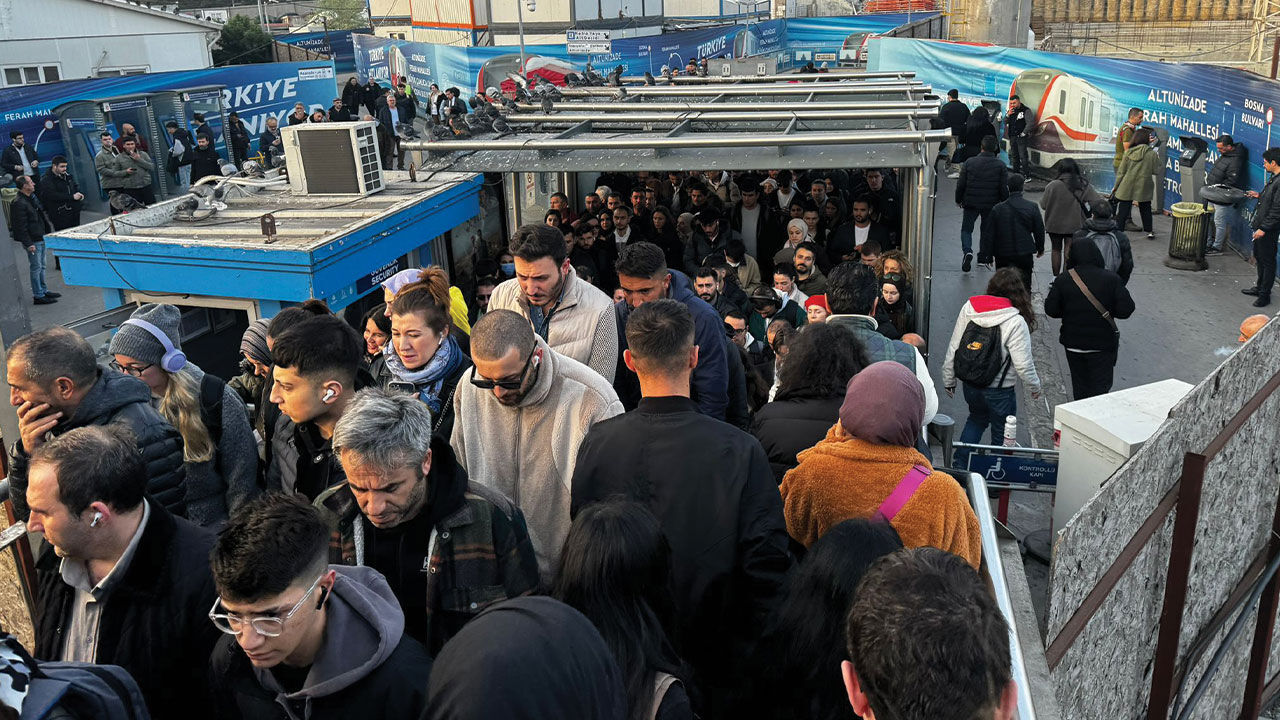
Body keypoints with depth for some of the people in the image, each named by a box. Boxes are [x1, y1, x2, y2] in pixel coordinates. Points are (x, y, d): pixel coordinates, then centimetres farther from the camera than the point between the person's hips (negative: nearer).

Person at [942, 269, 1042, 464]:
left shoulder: (969, 308, -6)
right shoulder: (1016, 322, -19)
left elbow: (953, 348, -1)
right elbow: (1023, 365, -17)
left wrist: (949, 380, 10)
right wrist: (1034, 387, 3)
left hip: (970, 384, 5)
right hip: (999, 390, -5)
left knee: (977, 419, 29)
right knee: (1001, 433, 15)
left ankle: (958, 465, 25)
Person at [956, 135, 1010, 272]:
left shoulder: (969, 162, -7)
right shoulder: (1001, 166, -7)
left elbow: (961, 184, -4)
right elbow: (1004, 189, -7)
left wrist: (958, 199, 10)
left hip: (971, 203, -1)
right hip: (991, 205, 1)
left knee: (966, 229, 10)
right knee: (987, 229, 19)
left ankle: (967, 251, -15)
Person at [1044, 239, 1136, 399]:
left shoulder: (1062, 280, -7)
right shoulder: (1111, 279, -9)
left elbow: (1051, 310, -5)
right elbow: (1126, 310, -11)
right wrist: (1107, 310, 8)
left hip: (1073, 343, 2)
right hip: (1103, 343, -2)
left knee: (1080, 385, 17)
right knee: (1101, 385, 4)